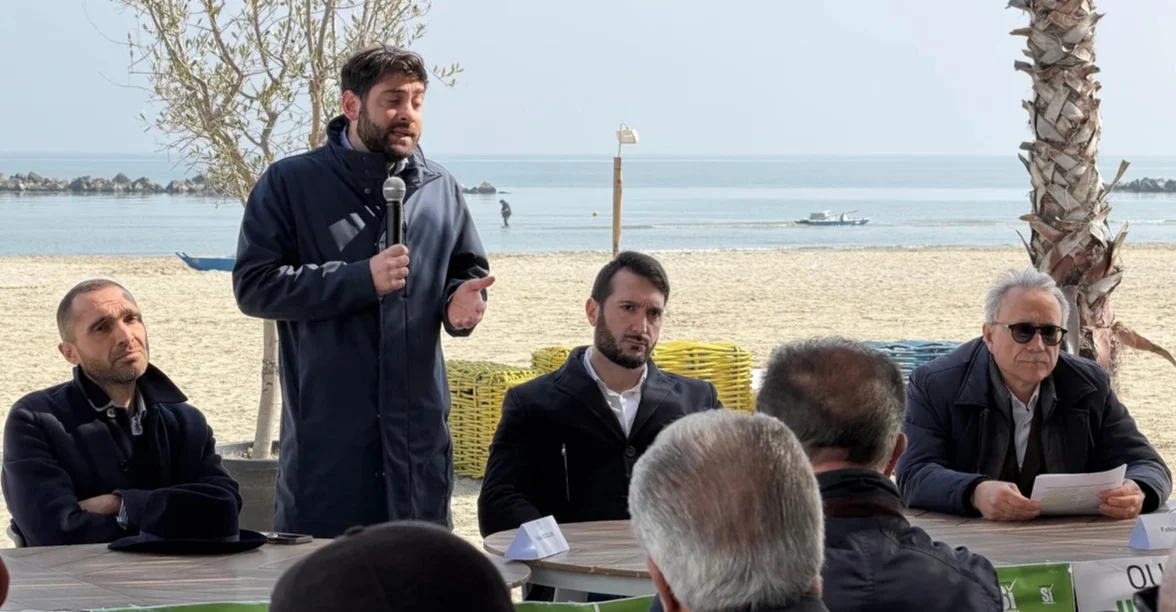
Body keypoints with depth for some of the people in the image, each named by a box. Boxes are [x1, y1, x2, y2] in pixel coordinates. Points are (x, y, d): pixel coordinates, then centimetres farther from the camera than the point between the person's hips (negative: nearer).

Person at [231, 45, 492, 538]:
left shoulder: (440, 190, 12)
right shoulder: (290, 184, -2)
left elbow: (469, 272, 22)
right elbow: (254, 285, -8)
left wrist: (462, 299, -4)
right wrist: (362, 279, -17)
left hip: (419, 434, 4)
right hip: (326, 436, -4)